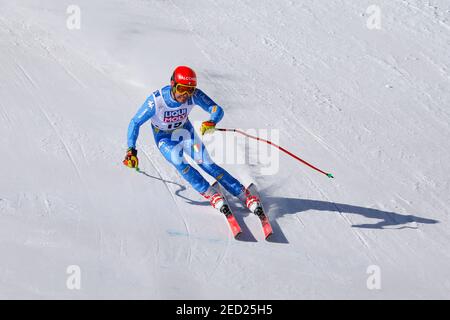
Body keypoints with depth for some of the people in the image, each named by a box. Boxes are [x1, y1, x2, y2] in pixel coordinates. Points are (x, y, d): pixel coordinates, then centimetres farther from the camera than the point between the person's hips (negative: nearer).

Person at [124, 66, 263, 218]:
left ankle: (246, 196, -11)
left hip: (186, 131, 1)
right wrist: (131, 150, -30)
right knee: (180, 164, -29)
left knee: (206, 164, -13)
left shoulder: (194, 95, -28)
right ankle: (212, 195, -20)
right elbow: (135, 123, -24)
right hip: (165, 138, -1)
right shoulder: (156, 100, -33)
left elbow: (217, 109, -28)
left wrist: (211, 122, -51)